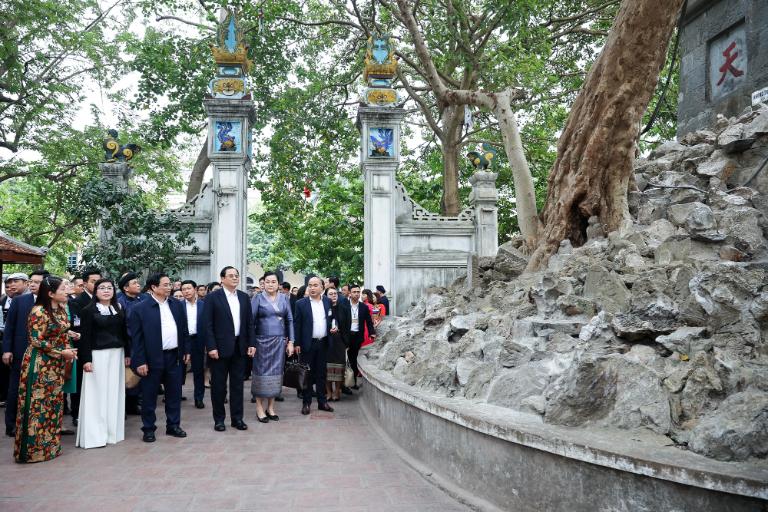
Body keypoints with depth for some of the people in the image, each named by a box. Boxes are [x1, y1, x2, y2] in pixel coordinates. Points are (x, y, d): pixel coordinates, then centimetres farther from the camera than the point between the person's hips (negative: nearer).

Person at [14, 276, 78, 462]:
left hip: (57, 364, 7)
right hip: (40, 364, -7)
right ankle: (33, 448, 10)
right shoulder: (39, 311, -17)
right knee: (37, 404, 0)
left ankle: (50, 444, 23)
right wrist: (62, 352, -16)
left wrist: (68, 349, 0)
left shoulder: (62, 309, 6)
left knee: (54, 403, 12)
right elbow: (37, 341, -18)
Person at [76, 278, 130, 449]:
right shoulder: (88, 310, -4)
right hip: (97, 355, -4)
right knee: (97, 393, -1)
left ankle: (112, 431, 17)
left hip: (117, 355, 5)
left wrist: (127, 354, 8)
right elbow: (85, 337, -8)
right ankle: (94, 434, 6)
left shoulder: (120, 310, 10)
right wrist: (86, 359, -13)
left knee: (114, 392, 8)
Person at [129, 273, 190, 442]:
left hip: (174, 356, 4)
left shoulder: (177, 305, 7)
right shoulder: (140, 308, -8)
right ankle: (148, 429, 20)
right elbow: (136, 337, -9)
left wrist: (186, 351, 9)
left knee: (174, 393, 12)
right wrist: (140, 361, -12)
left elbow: (184, 330, 13)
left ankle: (173, 425, 25)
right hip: (152, 358, -4)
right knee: (149, 396, 7)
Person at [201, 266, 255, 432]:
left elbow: (249, 322, 10)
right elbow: (207, 324, -9)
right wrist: (211, 347, -14)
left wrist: (251, 344, 3)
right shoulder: (212, 297, -5)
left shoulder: (244, 297, 8)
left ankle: (237, 417, 19)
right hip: (220, 348, -4)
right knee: (218, 385, 6)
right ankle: (219, 419, 19)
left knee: (237, 384, 10)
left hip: (240, 347, 4)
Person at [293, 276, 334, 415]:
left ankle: (322, 401, 20)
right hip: (308, 344, -3)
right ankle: (306, 402, 14)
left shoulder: (328, 302, 5)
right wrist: (297, 344, -8)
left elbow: (332, 318, 17)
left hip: (323, 343, 3)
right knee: (308, 374, 5)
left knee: (321, 373, 11)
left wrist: (333, 327, -4)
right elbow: (297, 324, -4)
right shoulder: (301, 303, -5)